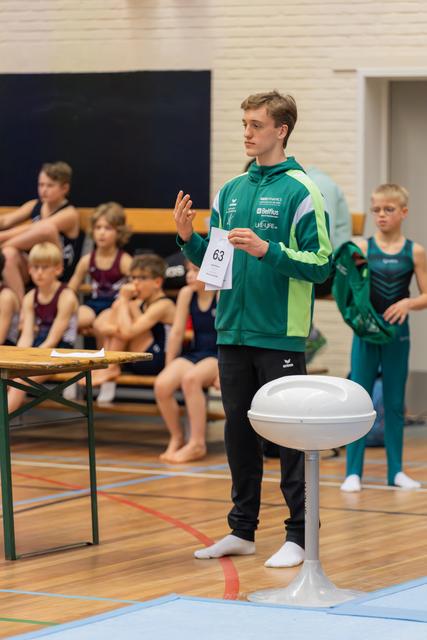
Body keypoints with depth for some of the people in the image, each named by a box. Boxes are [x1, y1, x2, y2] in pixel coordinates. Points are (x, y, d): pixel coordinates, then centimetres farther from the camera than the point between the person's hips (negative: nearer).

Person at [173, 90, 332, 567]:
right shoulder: (231, 191, 12)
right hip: (233, 331, 6)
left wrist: (267, 250, -23)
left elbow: (321, 264, -13)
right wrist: (188, 238, -3)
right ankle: (242, 531, 21)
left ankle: (299, 536, 5)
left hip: (280, 335, -6)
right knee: (238, 431, 12)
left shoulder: (300, 192, -8)